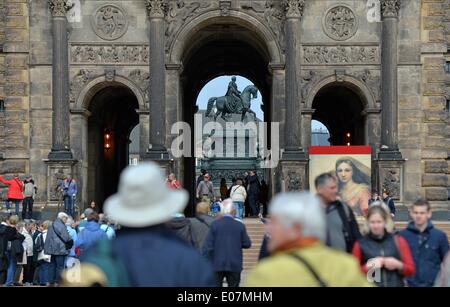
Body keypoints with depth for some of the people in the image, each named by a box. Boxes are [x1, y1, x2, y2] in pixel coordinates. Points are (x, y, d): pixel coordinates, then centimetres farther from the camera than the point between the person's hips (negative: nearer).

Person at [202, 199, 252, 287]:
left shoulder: (215, 224, -5)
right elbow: (247, 244, 1)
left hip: (217, 264, 0)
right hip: (235, 266, 0)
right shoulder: (240, 226, -4)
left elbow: (208, 245, -7)